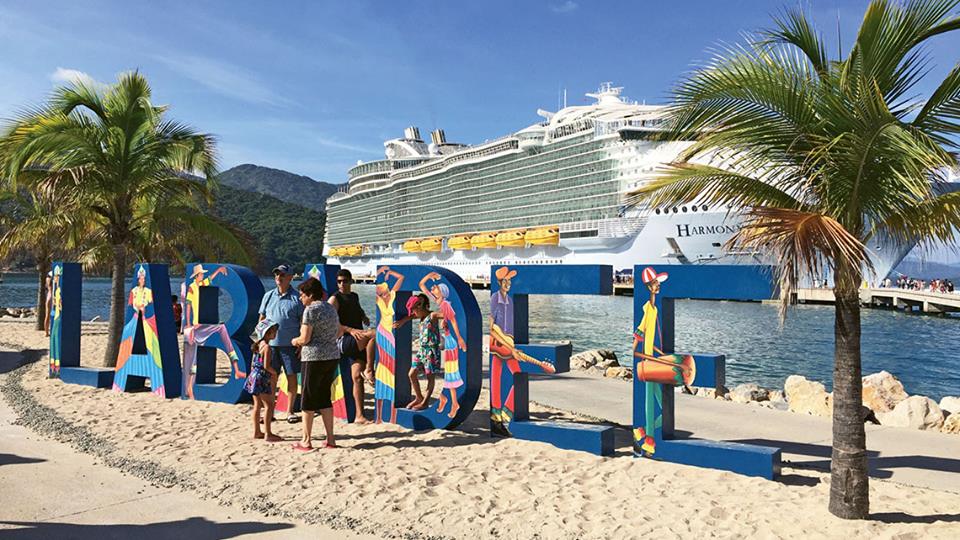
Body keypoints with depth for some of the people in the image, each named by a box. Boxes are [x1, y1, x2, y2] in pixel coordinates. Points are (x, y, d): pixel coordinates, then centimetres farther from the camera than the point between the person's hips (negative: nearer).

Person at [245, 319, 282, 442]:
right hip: (262, 378, -10)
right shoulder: (267, 347, -17)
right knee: (269, 405, -5)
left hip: (254, 376, 10)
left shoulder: (258, 345, 11)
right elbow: (266, 366, -22)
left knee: (257, 405, 16)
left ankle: (257, 432, 23)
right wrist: (275, 373, -5)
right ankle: (268, 434, -4)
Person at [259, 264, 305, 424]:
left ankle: (290, 411, 15)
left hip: (290, 344, -2)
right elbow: (261, 319, 14)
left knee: (292, 377, 3)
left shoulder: (296, 298, 1)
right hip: (270, 343, 2)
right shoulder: (268, 296, 10)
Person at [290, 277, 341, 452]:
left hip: (314, 359, -8)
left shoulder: (311, 309, -12)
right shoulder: (331, 308, 13)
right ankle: (330, 439, 15)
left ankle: (306, 441, 12)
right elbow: (338, 333, 23)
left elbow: (304, 338, -16)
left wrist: (295, 341, 4)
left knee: (308, 399, 4)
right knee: (325, 398, 14)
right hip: (333, 357, 8)